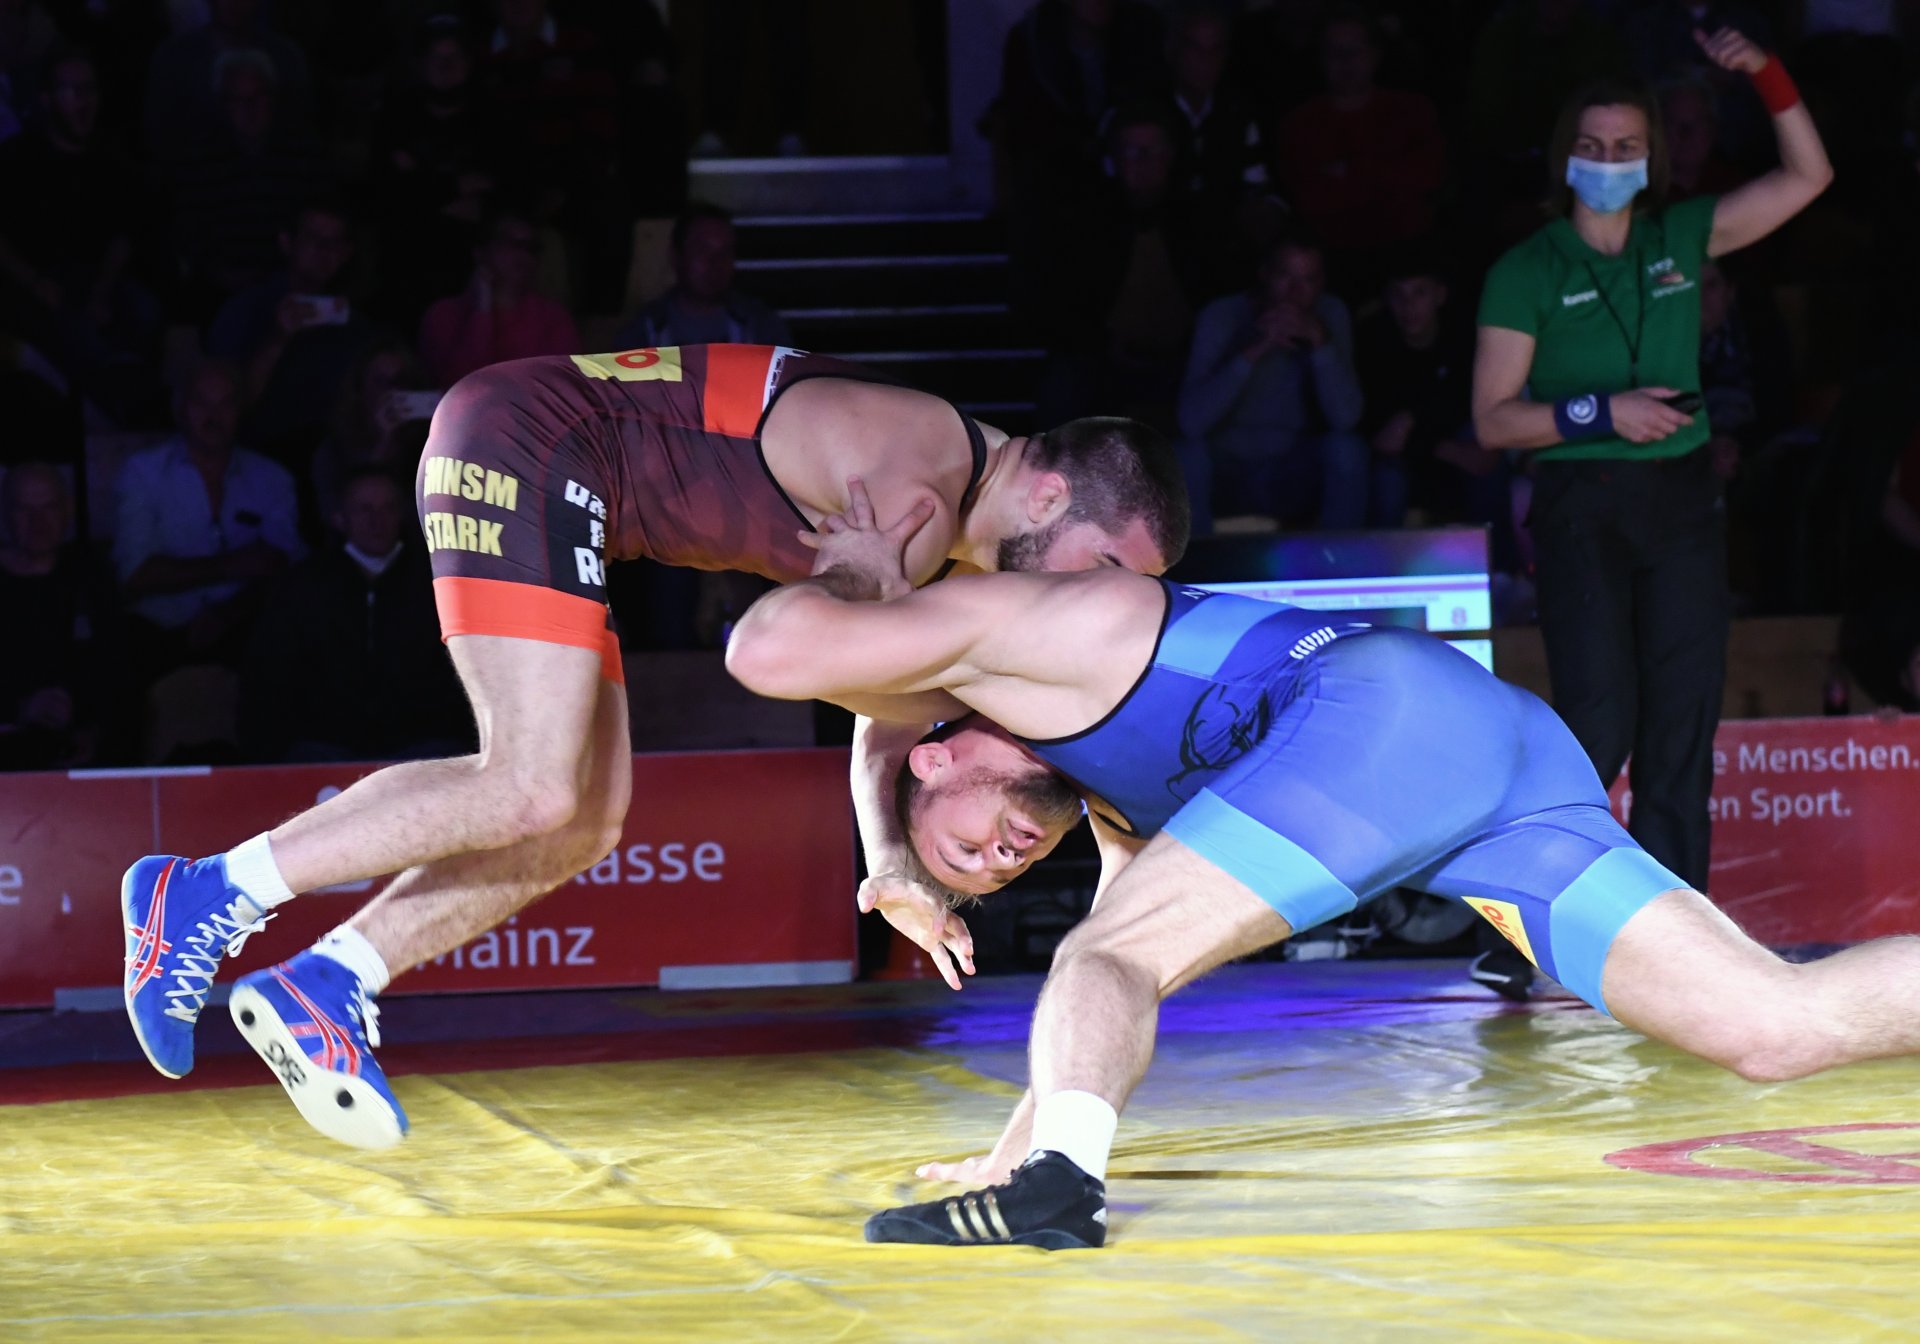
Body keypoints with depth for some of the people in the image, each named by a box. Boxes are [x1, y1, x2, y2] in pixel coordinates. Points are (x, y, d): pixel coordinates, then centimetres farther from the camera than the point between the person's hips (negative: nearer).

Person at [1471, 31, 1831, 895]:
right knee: (1599, 727, -12)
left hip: (1683, 499, 4)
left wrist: (1767, 75, 2)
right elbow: (1492, 420, -2)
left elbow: (1808, 177, 14)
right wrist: (1602, 412, -13)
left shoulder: (1682, 239, 12)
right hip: (1582, 508, -4)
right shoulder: (1527, 271, 1)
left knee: (1682, 728, 1)